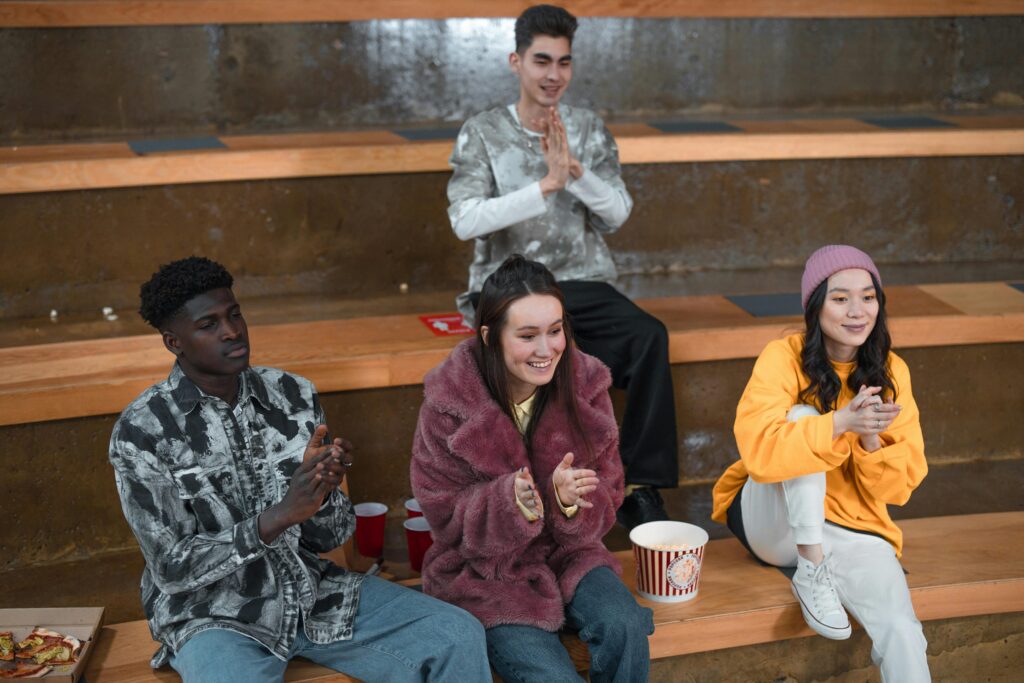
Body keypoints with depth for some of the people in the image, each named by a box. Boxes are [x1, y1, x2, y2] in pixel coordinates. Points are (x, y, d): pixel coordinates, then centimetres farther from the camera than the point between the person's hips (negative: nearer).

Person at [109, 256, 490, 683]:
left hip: (311, 591, 4)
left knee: (459, 636, -9)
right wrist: (278, 515, -26)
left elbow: (330, 537, 3)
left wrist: (322, 491, -20)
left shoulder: (293, 394, 0)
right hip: (213, 615, -4)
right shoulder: (142, 431, -11)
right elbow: (173, 568, -14)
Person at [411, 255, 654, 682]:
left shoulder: (584, 384, -8)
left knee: (626, 627, -26)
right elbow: (447, 518, -11)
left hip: (566, 551, 3)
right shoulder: (449, 402, -16)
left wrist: (568, 500, -27)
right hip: (483, 568, -3)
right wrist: (513, 501, -31)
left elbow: (605, 499, -3)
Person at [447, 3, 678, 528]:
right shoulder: (481, 134, 3)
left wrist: (575, 170, -14)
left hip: (583, 285, 3)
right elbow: (465, 220, -12)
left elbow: (617, 214, 4)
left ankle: (641, 490, -19)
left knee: (648, 336, -27)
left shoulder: (589, 130, 12)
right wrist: (545, 185, -20)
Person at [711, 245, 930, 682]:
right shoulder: (784, 357, -11)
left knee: (903, 636, -25)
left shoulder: (891, 373, -1)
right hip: (776, 524, -2)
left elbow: (898, 488, -4)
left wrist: (871, 439, -23)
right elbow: (758, 450, -27)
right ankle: (811, 571, -20)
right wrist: (841, 423, -37)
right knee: (802, 415, -27)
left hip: (855, 531, 2)